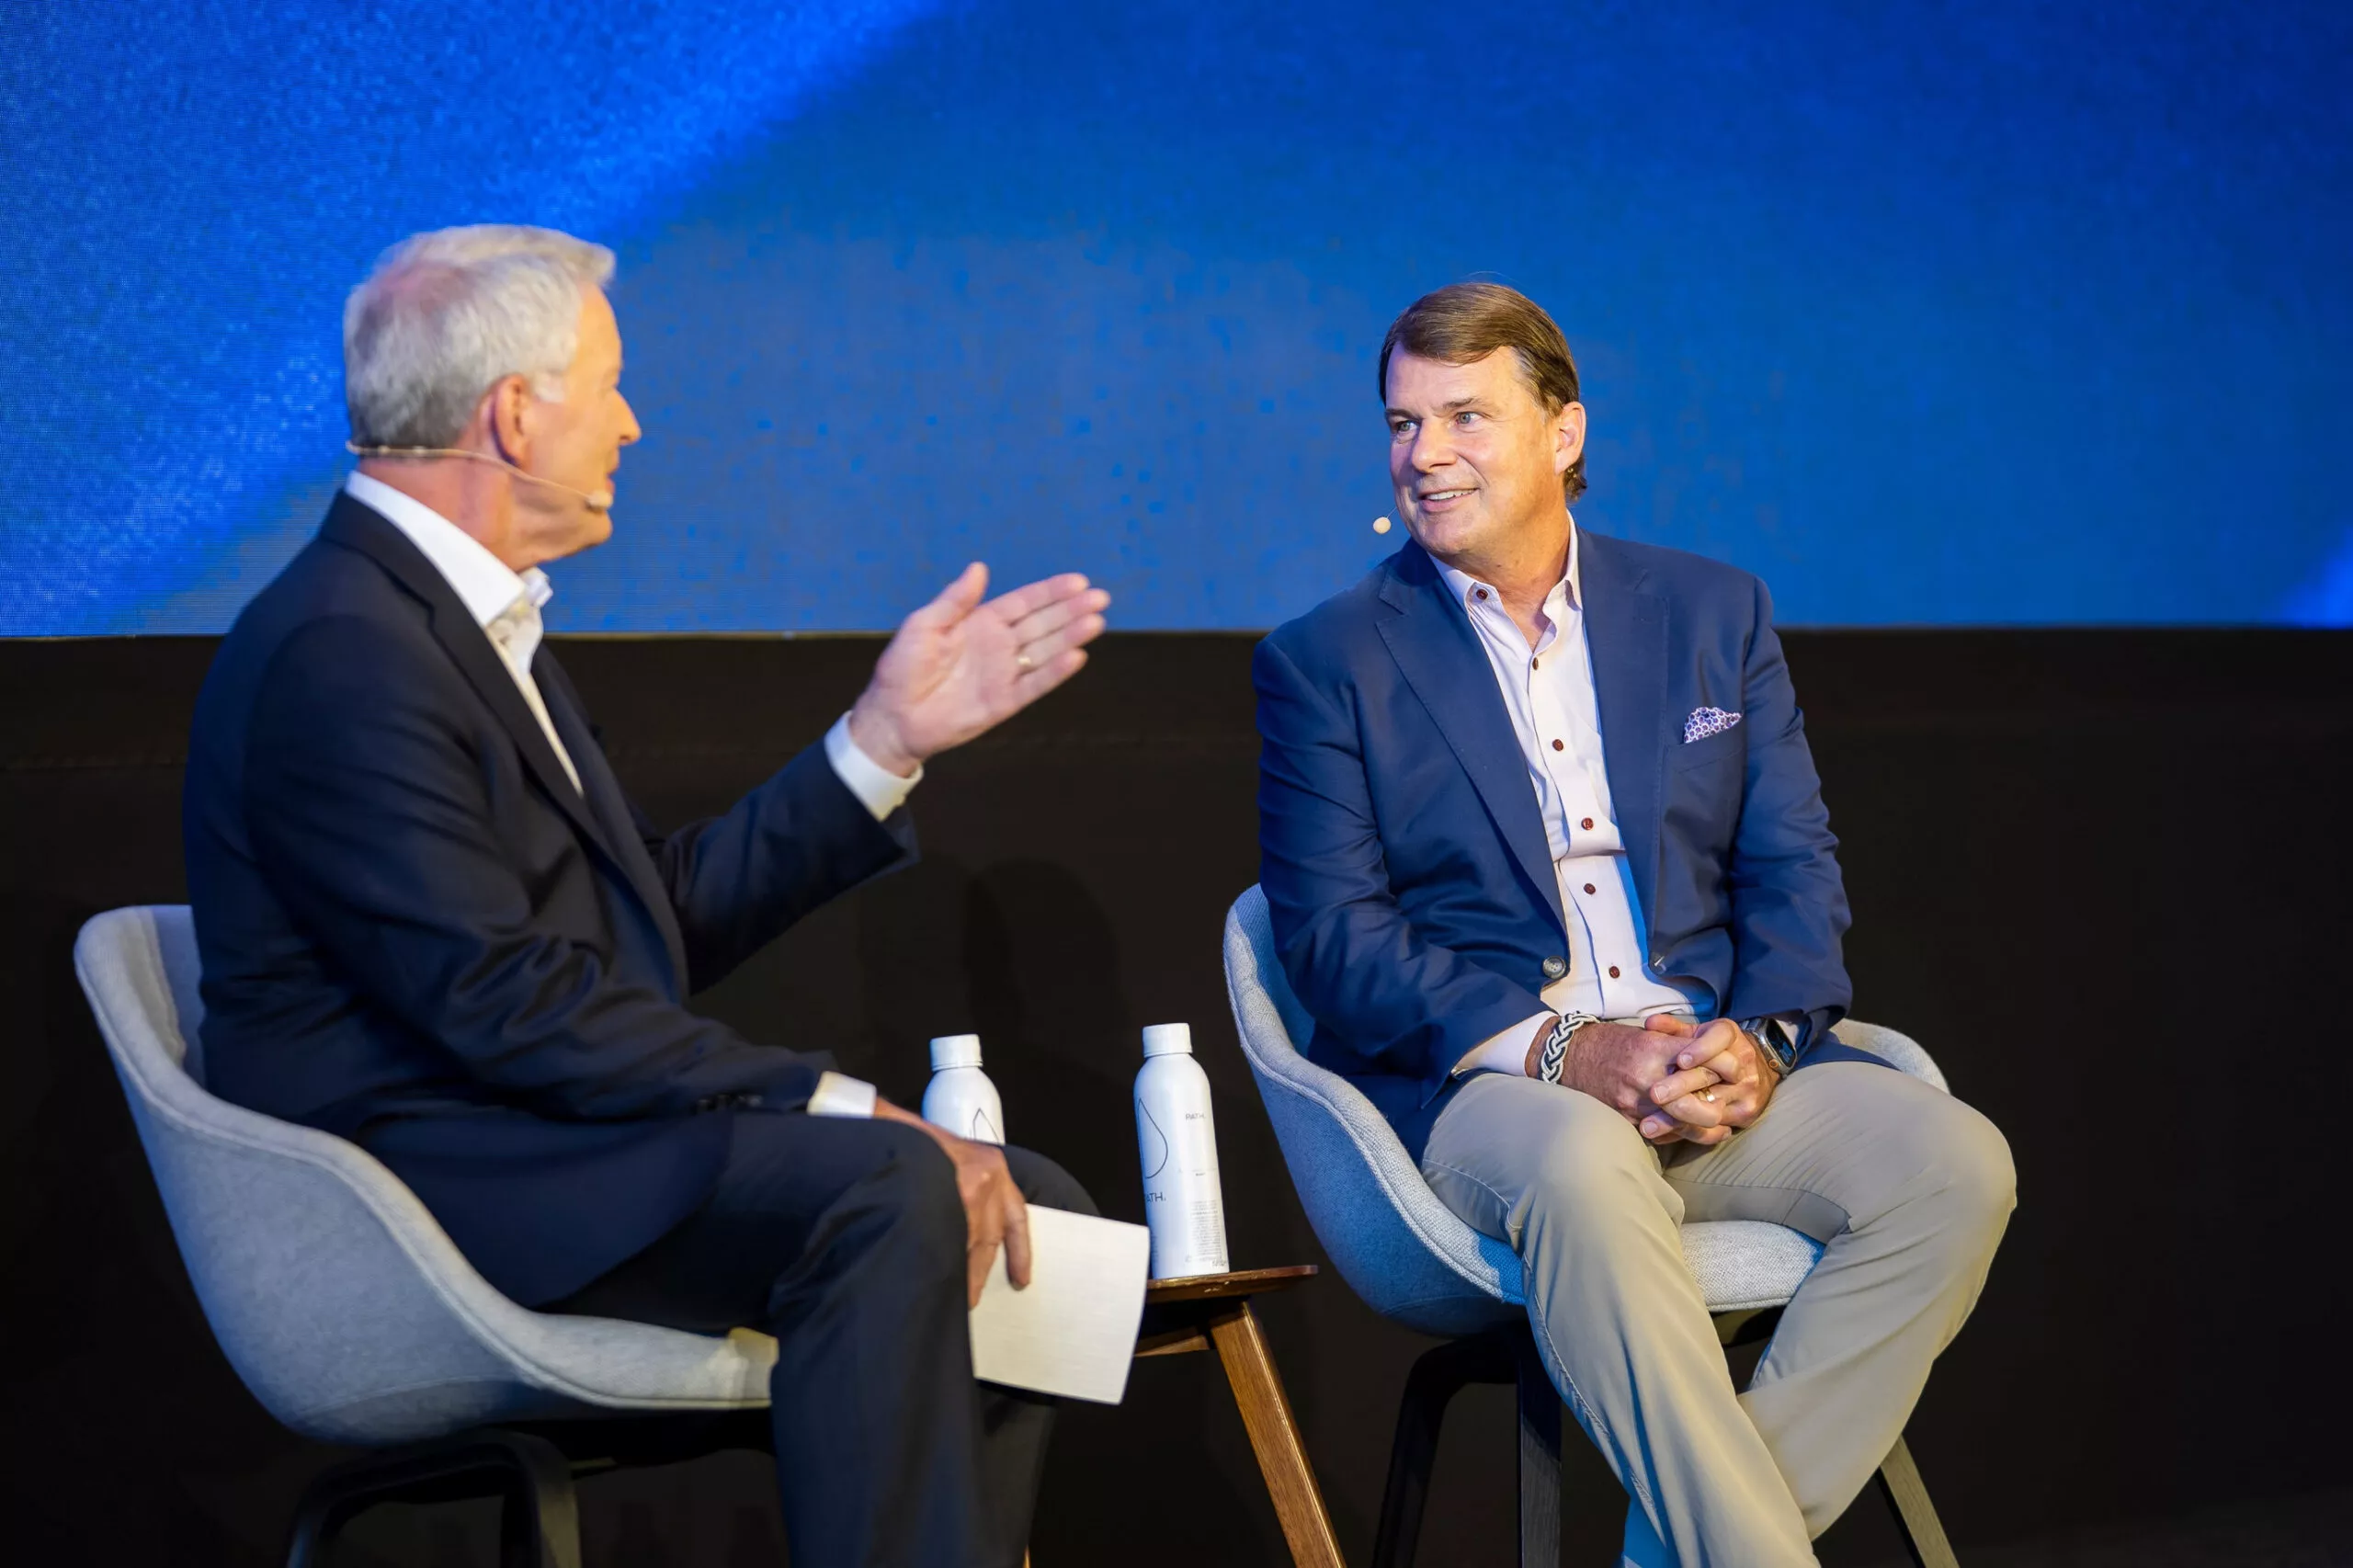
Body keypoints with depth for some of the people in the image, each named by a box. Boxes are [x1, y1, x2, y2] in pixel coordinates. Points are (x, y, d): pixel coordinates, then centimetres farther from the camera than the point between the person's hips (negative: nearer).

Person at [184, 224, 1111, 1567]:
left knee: (1031, 1206, 0)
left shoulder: (469, 617, 17)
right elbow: (503, 1002, -23)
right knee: (886, 1192, -29)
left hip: (525, 1134, 10)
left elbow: (668, 916, 16)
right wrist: (839, 1104, -24)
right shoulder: (339, 649, -16)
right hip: (423, 1178, -10)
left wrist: (887, 738, 12)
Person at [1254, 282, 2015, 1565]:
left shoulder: (1713, 613, 16)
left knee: (1954, 1161, -23)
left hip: (1720, 1073, 4)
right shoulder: (1326, 663, 7)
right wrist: (1559, 1051, -17)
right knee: (1584, 1167, -38)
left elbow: (1793, 868, 11)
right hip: (1474, 1090, -3)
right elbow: (1334, 938, -3)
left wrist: (1758, 1041, -11)